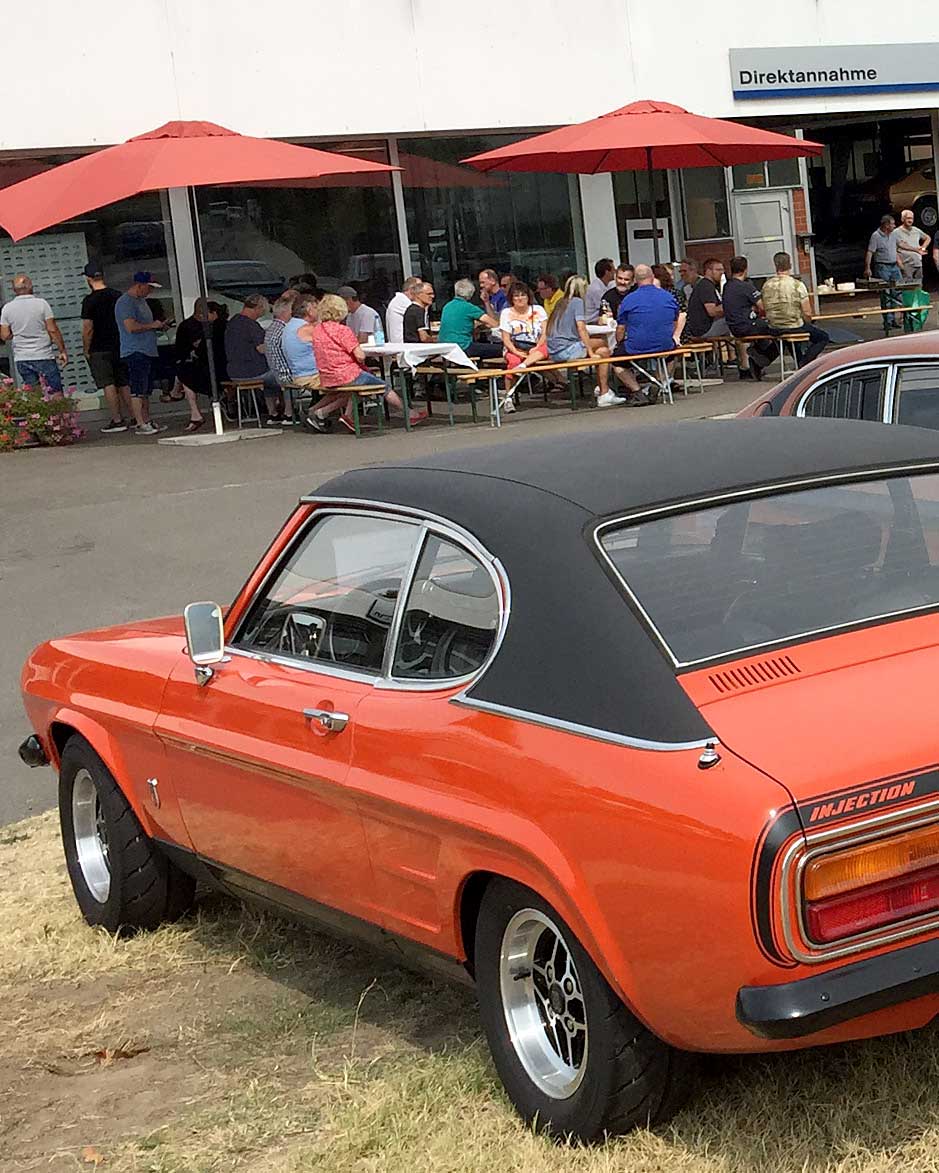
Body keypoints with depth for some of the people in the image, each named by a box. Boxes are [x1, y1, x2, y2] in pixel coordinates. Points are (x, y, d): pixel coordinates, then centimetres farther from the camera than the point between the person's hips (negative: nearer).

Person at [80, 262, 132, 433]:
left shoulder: (89, 300, -12)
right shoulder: (118, 295, 6)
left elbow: (88, 329, -14)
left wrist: (86, 350, -4)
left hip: (99, 350, -6)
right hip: (119, 347, 6)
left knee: (108, 385, -4)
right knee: (123, 383, 11)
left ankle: (116, 420, -5)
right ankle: (131, 418, 13)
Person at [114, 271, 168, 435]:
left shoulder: (141, 301, 20)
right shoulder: (125, 302, -12)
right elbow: (131, 327, -22)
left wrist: (158, 326, 14)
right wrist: (152, 325, -12)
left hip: (147, 352, 10)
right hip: (135, 352, -10)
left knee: (145, 390, 12)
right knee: (137, 390, -9)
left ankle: (147, 421, 16)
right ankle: (141, 424, -9)